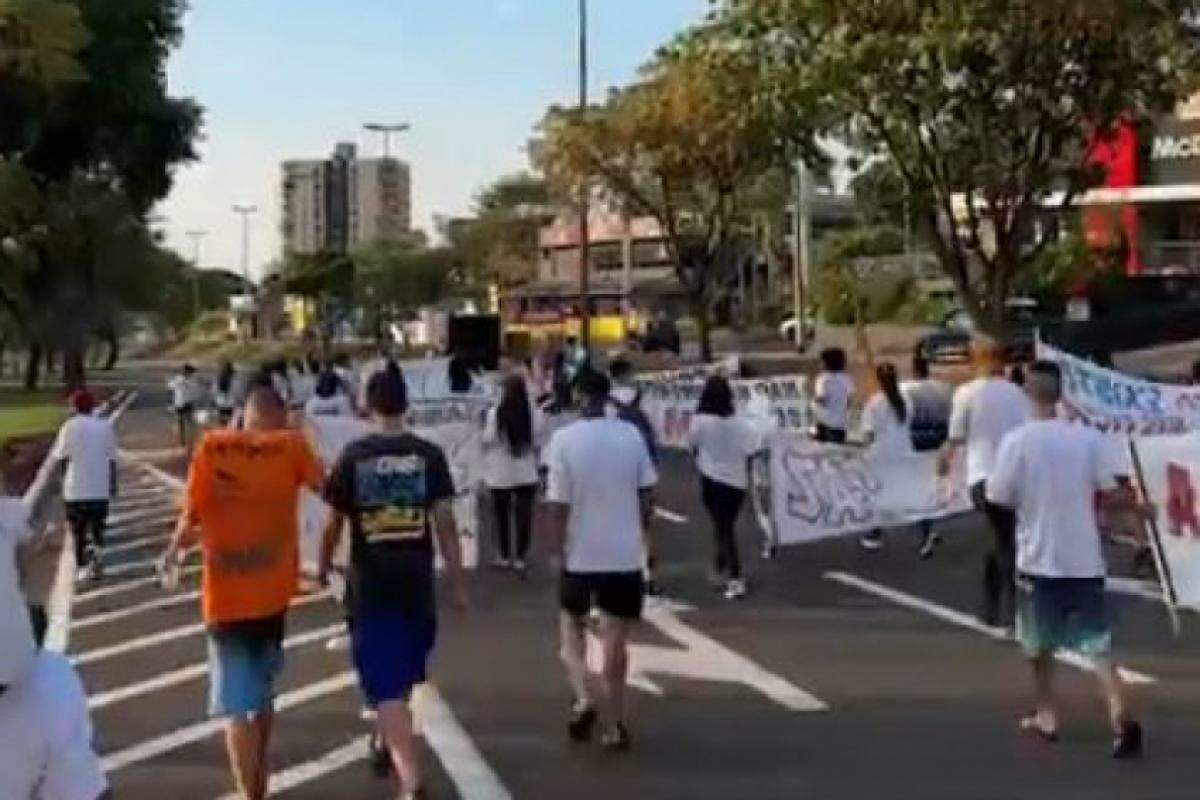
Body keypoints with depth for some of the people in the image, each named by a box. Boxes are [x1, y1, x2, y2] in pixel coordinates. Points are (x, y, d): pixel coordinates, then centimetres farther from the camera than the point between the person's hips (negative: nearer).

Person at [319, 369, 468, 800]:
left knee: (386, 684, -3)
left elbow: (334, 524, 1)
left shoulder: (353, 457, -5)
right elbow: (444, 523, -6)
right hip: (416, 580, 2)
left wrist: (323, 567, 19)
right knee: (403, 673, 23)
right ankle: (391, 740, 45)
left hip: (370, 582, -2)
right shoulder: (429, 455, -3)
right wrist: (459, 583, 0)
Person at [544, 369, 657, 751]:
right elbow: (646, 496, 2)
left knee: (572, 624, 20)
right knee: (616, 636, 10)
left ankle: (582, 698, 0)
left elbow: (558, 505, -11)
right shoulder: (632, 436, -3)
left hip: (580, 553, -2)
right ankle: (616, 725, 13)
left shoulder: (564, 439, -12)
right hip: (624, 552, 2)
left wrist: (559, 550, 1)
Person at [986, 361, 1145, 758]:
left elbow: (998, 499, -7)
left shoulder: (1017, 440, -11)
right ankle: (1122, 718, -15)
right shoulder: (1088, 438, -4)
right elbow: (1111, 495, -3)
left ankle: (1046, 714, 27)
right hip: (1084, 560, 1)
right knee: (1097, 646, 2)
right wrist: (1137, 504, 19)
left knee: (1040, 643, 19)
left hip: (1038, 559, -1)